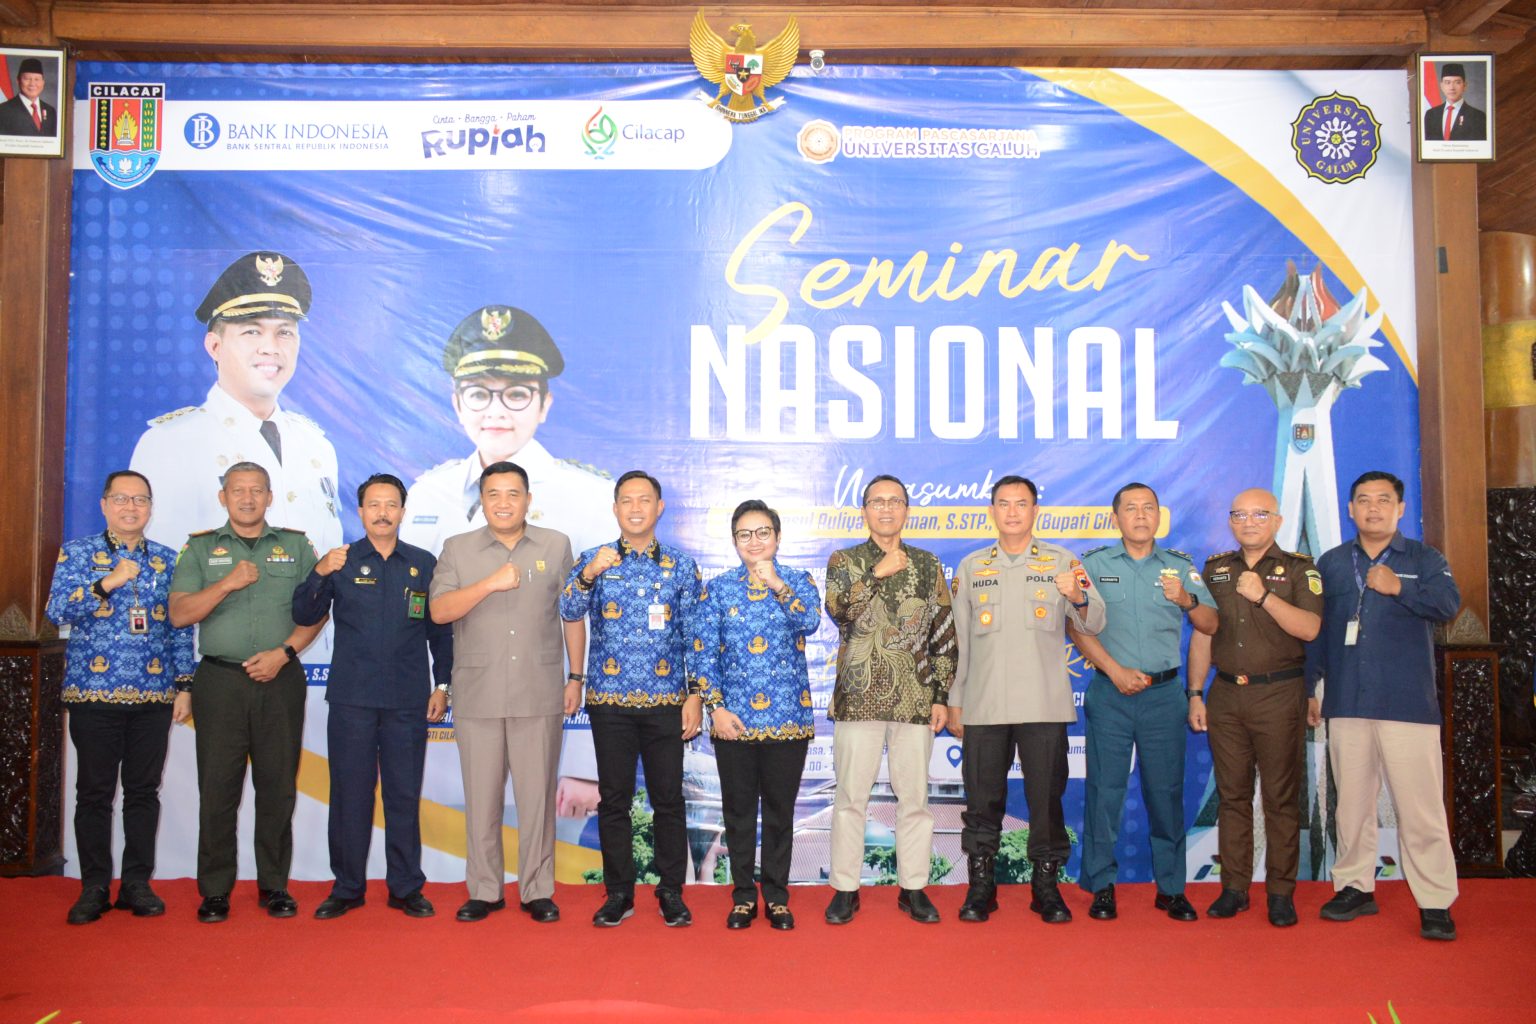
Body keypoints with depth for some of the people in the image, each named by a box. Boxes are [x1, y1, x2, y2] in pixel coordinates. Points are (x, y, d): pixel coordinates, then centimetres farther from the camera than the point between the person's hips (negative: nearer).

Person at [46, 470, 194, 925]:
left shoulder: (168, 560, 10)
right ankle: (94, 887, 15)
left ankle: (138, 883, 16)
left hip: (154, 694, 2)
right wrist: (106, 584, -23)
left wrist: (185, 683, 6)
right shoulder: (77, 553, 3)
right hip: (94, 691, -2)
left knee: (144, 790, 6)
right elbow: (58, 610, -10)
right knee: (94, 792, 4)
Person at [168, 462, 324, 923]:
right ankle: (214, 890, 11)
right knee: (217, 786, 1)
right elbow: (180, 613, -1)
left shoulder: (296, 546, 9)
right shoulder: (201, 548, 9)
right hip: (219, 680, 0)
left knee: (278, 785, 3)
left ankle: (274, 885, 13)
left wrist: (283, 653, -9)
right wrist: (229, 583, -13)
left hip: (280, 680, 0)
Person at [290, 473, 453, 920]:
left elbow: (440, 629, 11)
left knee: (404, 795, 5)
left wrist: (442, 685, 6)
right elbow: (305, 616, 1)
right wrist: (319, 574, -16)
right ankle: (346, 887, 17)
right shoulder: (341, 562, 6)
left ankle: (406, 887, 16)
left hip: (408, 700, 0)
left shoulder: (424, 564, 8)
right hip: (351, 698, 0)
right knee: (349, 793, 5)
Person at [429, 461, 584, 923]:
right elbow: (439, 611, -6)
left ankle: (537, 890, 16)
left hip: (540, 694, 0)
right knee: (482, 796, 7)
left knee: (537, 795, 4)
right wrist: (490, 583, -18)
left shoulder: (556, 546, 7)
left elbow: (572, 616, 10)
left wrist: (575, 676, 6)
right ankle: (484, 890, 20)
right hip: (477, 695, 1)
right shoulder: (458, 549, 6)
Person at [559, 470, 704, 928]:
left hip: (667, 700, 0)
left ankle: (672, 892, 18)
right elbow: (569, 611, -11)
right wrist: (589, 575, -29)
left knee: (669, 798, 5)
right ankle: (619, 892, 19)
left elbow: (694, 637, 5)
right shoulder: (593, 560, 4)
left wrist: (696, 695, -2)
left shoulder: (682, 567, 5)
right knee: (613, 797, 6)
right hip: (610, 700, 0)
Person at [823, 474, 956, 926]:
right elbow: (839, 611, -12)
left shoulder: (928, 565, 10)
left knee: (914, 796, 7)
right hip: (858, 698, -1)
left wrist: (942, 696, 3)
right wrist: (879, 573, -16)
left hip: (916, 700, 2)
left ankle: (913, 888, 19)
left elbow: (944, 635, 9)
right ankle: (845, 889, 15)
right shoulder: (844, 561, 6)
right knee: (850, 795, 4)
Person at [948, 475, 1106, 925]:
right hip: (983, 704, 1)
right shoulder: (971, 567, 11)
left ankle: (1046, 884, 17)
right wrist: (955, 701, 10)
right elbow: (959, 640, 13)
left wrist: (1077, 597, -20)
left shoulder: (1062, 562, 7)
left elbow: (1095, 624, 2)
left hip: (1044, 704, -1)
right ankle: (981, 884, 16)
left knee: (1046, 796, 3)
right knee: (983, 798, 4)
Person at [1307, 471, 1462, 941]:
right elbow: (1314, 628, 13)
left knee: (1420, 805, -5)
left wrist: (1399, 588, -21)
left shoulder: (1424, 559, 7)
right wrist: (1308, 687, 10)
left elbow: (1448, 602, -10)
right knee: (1351, 801, 9)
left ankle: (1436, 902, 4)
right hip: (1346, 704, 3)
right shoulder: (1330, 563, 14)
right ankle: (1355, 887, 21)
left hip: (1408, 704, -3)